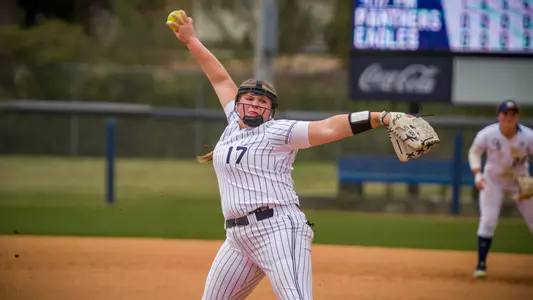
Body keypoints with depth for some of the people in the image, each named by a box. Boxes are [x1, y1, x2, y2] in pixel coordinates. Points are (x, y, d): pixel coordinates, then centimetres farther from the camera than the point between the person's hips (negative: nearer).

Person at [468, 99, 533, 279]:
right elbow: (474, 152, -3)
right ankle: (481, 264, 0)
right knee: (488, 221, -12)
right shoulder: (487, 134, -20)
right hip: (493, 181, -1)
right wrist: (477, 175, -18)